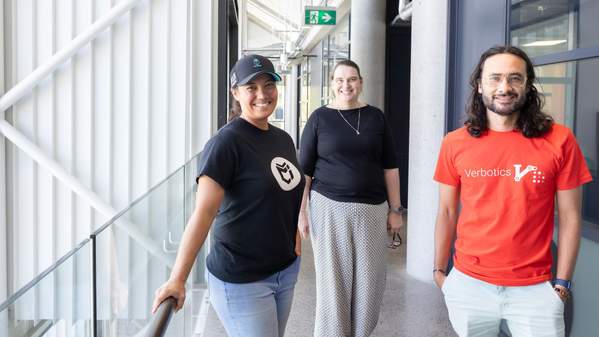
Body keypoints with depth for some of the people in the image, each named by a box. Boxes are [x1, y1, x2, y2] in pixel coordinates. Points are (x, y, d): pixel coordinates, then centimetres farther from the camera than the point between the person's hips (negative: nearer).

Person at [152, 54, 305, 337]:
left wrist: (293, 247, 13)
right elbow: (204, 213, -24)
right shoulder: (226, 143, -16)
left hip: (286, 270, 7)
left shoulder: (283, 139, 7)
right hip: (242, 280, -7)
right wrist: (177, 279, -30)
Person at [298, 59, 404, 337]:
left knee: (369, 278, 7)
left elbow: (389, 167, 8)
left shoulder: (375, 117, 6)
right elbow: (304, 170, 1)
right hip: (329, 208, -2)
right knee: (333, 278, 5)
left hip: (371, 209, 2)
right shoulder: (319, 118, 0)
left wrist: (395, 209, 5)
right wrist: (300, 211, -3)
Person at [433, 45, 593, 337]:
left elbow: (569, 218, -2)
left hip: (535, 289, -1)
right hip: (468, 284, 2)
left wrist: (562, 283, -2)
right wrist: (439, 270, 6)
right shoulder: (455, 143, -2)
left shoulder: (559, 141, -6)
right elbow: (447, 212, 5)